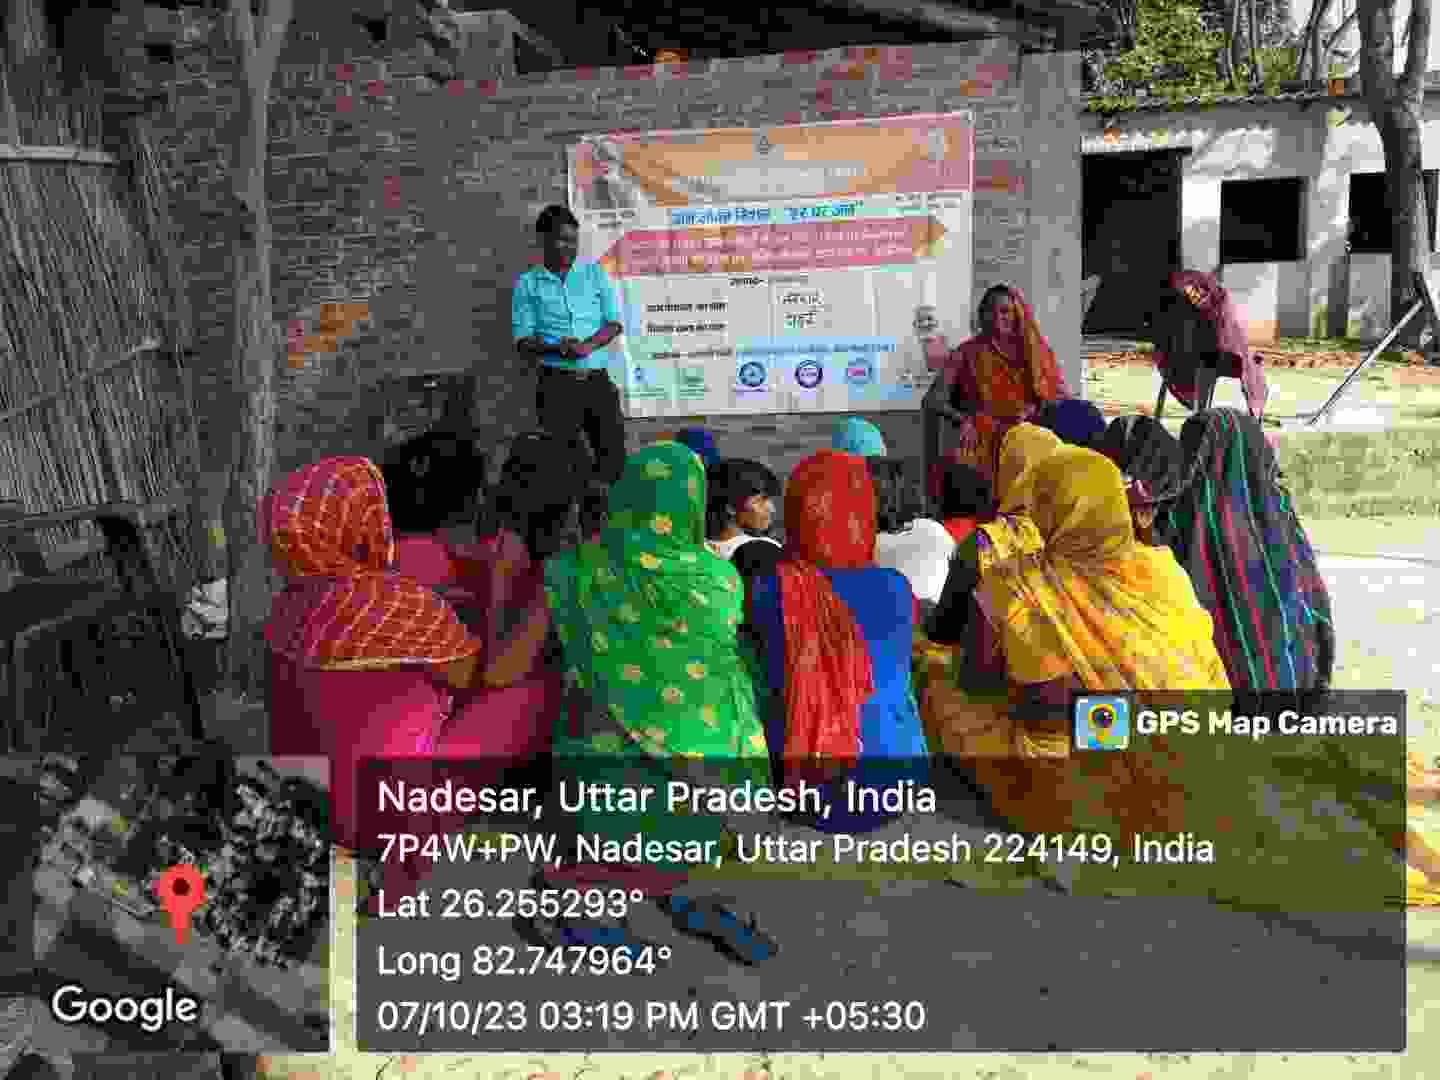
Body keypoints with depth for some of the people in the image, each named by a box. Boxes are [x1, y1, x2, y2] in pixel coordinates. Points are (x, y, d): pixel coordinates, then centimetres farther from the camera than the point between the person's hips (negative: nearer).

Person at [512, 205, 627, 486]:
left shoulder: (595, 273, 10)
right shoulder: (527, 283, 5)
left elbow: (614, 323, 5)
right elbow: (523, 341, 0)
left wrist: (588, 346, -14)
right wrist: (555, 348, -20)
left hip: (598, 379, 2)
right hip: (557, 382, -2)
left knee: (612, 451, 1)